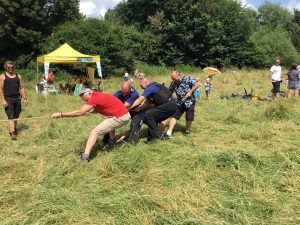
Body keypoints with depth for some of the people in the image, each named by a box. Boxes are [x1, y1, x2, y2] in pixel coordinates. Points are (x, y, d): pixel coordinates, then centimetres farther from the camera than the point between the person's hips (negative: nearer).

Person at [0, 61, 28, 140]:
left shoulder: (18, 76, 14)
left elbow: (22, 88, 15)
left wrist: (24, 98, 6)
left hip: (17, 98, 4)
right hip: (8, 99, -4)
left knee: (16, 116, 11)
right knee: (11, 116, -11)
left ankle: (14, 129, 29)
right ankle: (12, 133, -17)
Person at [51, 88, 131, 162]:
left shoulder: (95, 98, -15)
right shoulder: (99, 95, 13)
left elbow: (79, 112, -18)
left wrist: (60, 114, -15)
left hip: (120, 118, -10)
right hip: (126, 115, 10)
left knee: (95, 131, -10)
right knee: (109, 122, 40)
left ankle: (85, 156, -17)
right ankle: (112, 142, 35)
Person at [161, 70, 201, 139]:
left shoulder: (187, 78, -12)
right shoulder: (173, 83, 1)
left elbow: (198, 83, -15)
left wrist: (190, 91, -20)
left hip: (190, 102, -3)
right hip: (179, 103, 4)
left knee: (189, 118, 2)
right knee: (174, 116, -8)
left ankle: (187, 131, 28)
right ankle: (169, 133, -10)